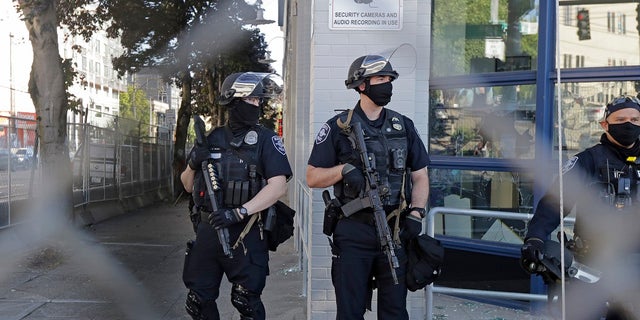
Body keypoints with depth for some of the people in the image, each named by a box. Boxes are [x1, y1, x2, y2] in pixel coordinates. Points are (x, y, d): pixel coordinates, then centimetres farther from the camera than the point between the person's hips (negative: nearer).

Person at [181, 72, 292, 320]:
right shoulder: (211, 139, 10)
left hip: (245, 233, -4)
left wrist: (238, 212, -23)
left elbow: (278, 186, -15)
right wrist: (193, 164, -6)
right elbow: (188, 185, 16)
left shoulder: (266, 139, -3)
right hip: (208, 229, 4)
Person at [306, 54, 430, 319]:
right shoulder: (338, 127, -1)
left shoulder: (404, 126, 9)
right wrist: (343, 170, -18)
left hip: (395, 230, 3)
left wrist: (416, 213, -2)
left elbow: (420, 176, 12)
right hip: (353, 231, -3)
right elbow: (312, 177, 0)